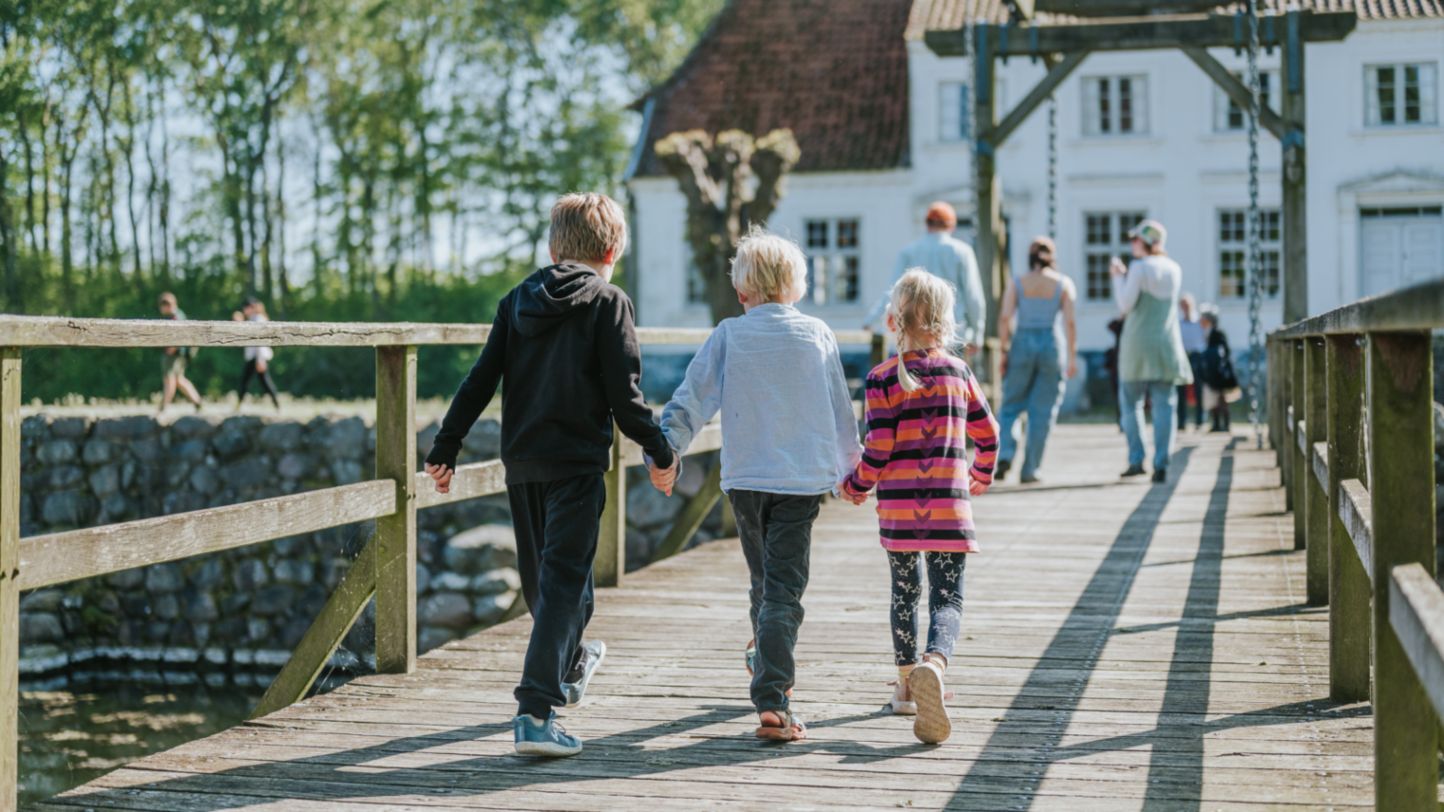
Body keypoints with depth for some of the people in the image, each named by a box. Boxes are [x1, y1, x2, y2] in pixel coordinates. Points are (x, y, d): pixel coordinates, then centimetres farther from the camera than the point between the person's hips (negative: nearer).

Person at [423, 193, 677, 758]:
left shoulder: (516, 301, 9)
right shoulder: (608, 303, -5)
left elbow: (480, 381, 6)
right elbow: (624, 394, -10)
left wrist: (445, 448, 10)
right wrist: (660, 452, 2)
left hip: (521, 462, 6)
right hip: (577, 462, -6)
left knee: (541, 576, 21)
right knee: (562, 581, -6)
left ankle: (569, 666, 46)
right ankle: (535, 713, -16)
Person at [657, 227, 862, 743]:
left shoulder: (728, 336, 0)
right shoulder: (816, 335, 2)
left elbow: (693, 399, -5)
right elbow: (841, 411, 10)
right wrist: (850, 466, 22)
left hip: (745, 477, 2)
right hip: (803, 477, -1)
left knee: (763, 578, 21)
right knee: (784, 588, -6)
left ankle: (767, 663, 40)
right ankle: (772, 702, -17)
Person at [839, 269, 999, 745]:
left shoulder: (883, 380, -4)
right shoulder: (958, 372, 5)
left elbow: (878, 450, -8)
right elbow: (987, 434, 12)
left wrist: (854, 487, 10)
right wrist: (979, 479, 29)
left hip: (898, 506, 0)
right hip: (949, 506, 0)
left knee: (904, 592, 17)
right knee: (948, 598, -2)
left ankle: (908, 684, 25)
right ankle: (934, 663, -31)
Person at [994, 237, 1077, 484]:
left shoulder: (1017, 283, 3)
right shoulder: (1064, 283, 2)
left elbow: (1004, 318, -6)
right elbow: (1070, 322, -5)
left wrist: (1004, 352, -1)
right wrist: (1072, 357, -1)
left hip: (1022, 344, 1)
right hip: (1052, 345, 0)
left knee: (1011, 405, 12)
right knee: (1042, 412, 5)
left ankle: (1005, 454, -10)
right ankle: (1029, 470, 4)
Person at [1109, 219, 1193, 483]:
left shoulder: (1140, 267, -9)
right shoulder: (1174, 269, 10)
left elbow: (1126, 305, -9)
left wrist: (1118, 277, 3)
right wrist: (1125, 276, 20)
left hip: (1137, 344, -4)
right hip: (1167, 344, 4)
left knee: (1130, 402, 8)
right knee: (1164, 405, 2)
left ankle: (1136, 460, 1)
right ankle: (1161, 466, -4)